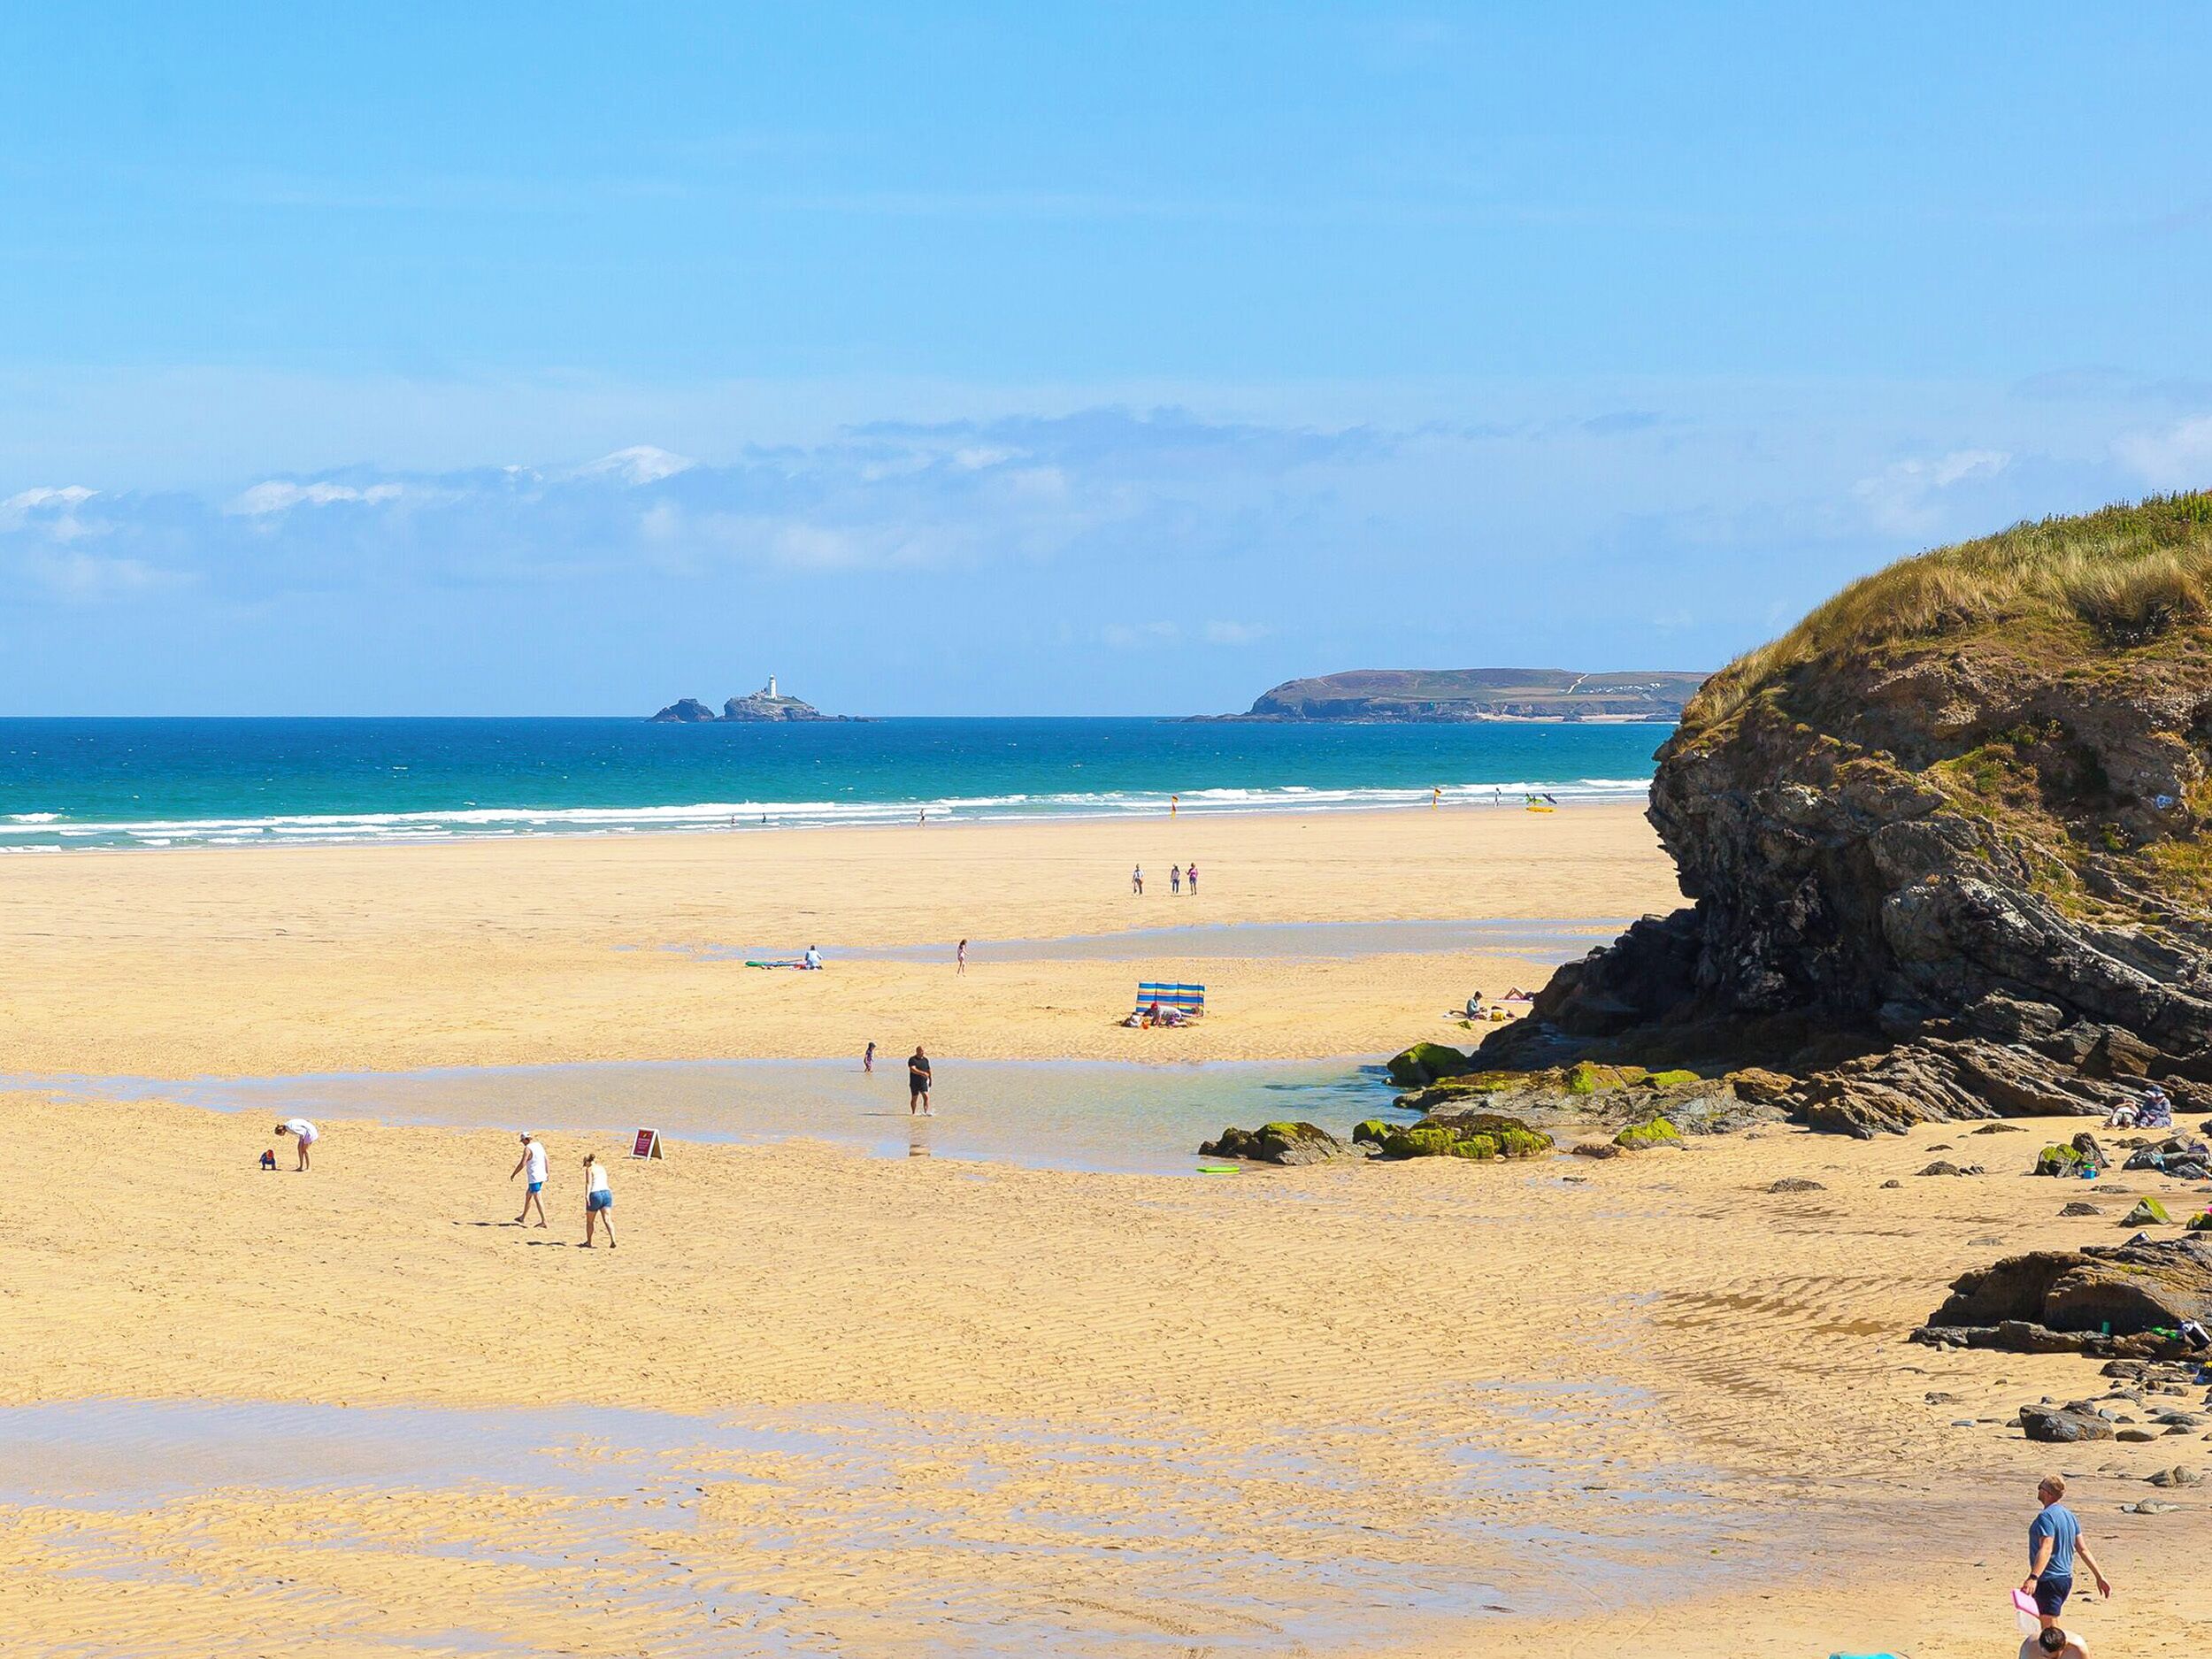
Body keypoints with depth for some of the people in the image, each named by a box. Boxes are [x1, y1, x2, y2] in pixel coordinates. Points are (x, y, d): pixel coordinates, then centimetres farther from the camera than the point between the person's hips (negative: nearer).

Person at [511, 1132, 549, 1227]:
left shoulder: (528, 1148, -15)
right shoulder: (539, 1145, 9)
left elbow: (522, 1164, -18)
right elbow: (546, 1159, 14)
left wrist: (513, 1174, -7)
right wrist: (547, 1173, 22)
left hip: (534, 1177, -9)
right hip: (542, 1176, 9)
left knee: (538, 1199, -6)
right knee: (528, 1195, 23)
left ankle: (544, 1221, -11)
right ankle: (523, 1217, 35)